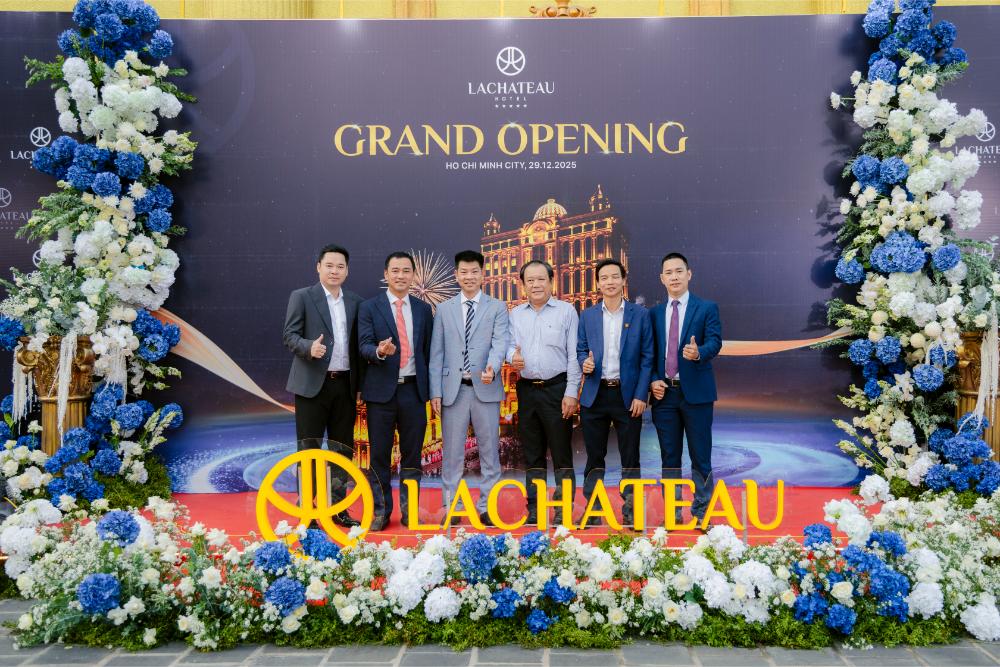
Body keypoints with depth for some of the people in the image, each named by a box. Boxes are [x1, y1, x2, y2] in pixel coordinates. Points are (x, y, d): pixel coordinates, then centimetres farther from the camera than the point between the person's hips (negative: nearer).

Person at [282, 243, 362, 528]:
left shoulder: (355, 302, 11)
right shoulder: (301, 297, 0)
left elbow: (356, 344, 12)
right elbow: (290, 335, -6)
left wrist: (359, 384, 6)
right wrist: (310, 347, -26)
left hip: (345, 384, 4)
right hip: (313, 384, -4)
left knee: (343, 448, 10)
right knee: (309, 448, 2)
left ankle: (337, 506, 22)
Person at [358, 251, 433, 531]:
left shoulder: (423, 309, 10)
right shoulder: (369, 307, 1)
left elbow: (428, 350, 11)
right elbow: (364, 346, -7)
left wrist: (431, 388, 7)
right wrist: (380, 351, -30)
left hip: (413, 390, 2)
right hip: (381, 390, -2)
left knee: (412, 453, 8)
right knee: (380, 455, 6)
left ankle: (409, 509, 20)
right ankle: (380, 510, 17)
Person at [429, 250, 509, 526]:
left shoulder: (497, 307, 6)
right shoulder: (444, 309, 10)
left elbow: (499, 343, -8)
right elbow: (436, 353, 7)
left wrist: (492, 369, -28)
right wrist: (435, 391, 0)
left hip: (485, 388, -1)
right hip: (454, 389, 1)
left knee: (489, 451, 6)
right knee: (452, 452, 7)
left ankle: (487, 508, 18)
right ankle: (450, 508, 17)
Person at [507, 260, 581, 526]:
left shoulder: (566, 311, -1)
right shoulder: (515, 314, 10)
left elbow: (574, 354, -4)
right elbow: (510, 344, 9)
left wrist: (571, 393, -10)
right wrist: (513, 356, -16)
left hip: (557, 389, -4)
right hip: (527, 390, 4)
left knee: (562, 452, 0)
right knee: (532, 454, 11)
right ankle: (534, 509, 19)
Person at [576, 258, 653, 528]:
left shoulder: (640, 314, 1)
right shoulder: (587, 315, 8)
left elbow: (647, 357, -1)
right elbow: (580, 350, 11)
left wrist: (641, 395, -8)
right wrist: (585, 363, -13)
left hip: (628, 395, -2)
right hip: (595, 395, 2)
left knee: (630, 456, 5)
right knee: (594, 456, 8)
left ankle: (630, 513, 15)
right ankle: (593, 511, 17)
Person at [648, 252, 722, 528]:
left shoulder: (707, 308, 1)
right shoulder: (654, 313, 11)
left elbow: (715, 341, -11)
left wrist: (698, 352, -32)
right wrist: (653, 380, -3)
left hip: (696, 391, -3)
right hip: (664, 392, 3)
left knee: (700, 456, 2)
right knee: (669, 457, 9)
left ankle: (701, 513, 13)